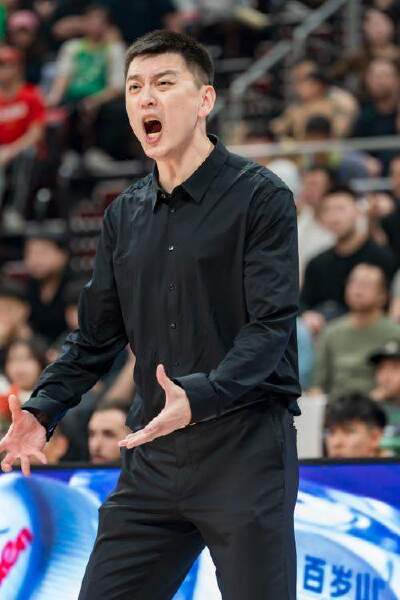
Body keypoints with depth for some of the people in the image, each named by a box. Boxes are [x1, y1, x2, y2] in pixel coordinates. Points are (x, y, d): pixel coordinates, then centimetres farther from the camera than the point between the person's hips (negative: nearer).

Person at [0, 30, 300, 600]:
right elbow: (96, 335, 17)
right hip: (153, 456, 6)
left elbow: (273, 325, -14)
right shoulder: (125, 215, 13)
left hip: (247, 448, -6)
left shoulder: (260, 197, -6)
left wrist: (198, 398, -28)